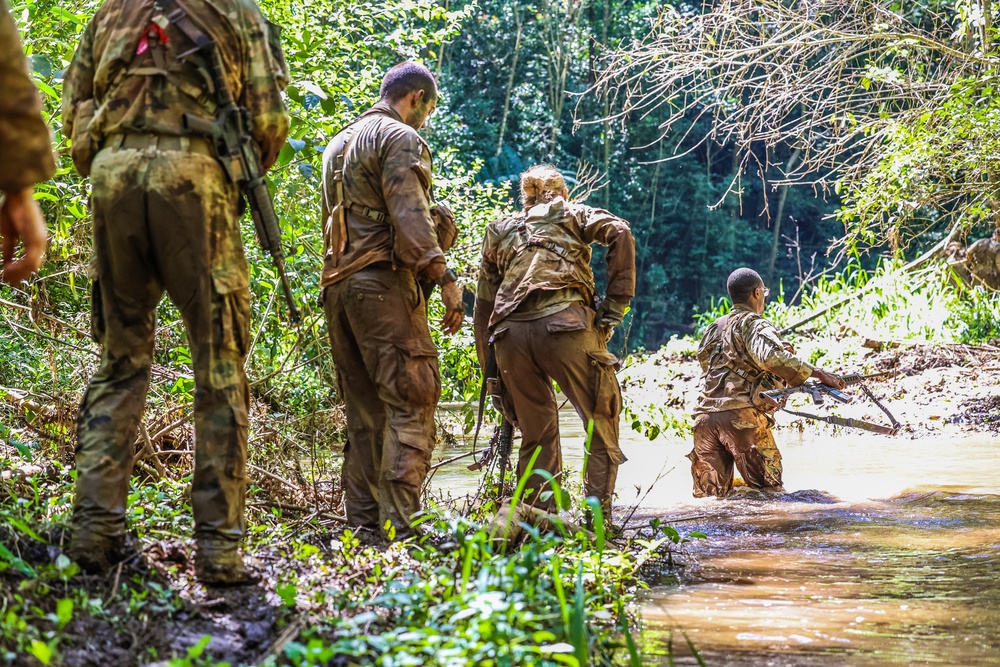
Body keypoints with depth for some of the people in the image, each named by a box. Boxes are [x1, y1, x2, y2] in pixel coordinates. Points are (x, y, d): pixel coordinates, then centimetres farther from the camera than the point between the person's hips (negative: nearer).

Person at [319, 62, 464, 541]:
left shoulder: (339, 143, 25)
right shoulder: (399, 137, -3)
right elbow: (408, 215, -15)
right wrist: (443, 277, -18)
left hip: (337, 285, 9)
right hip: (383, 283, -9)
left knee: (365, 412, 10)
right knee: (410, 404, -10)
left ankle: (362, 526, 8)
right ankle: (398, 527, -16)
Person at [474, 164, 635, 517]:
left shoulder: (499, 230, 29)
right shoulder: (572, 213, 22)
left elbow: (483, 303, 25)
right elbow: (620, 233, 1)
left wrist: (490, 373, 25)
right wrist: (616, 303, 0)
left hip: (510, 332, 4)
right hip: (565, 323, -3)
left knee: (536, 433, 14)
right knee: (601, 420, 6)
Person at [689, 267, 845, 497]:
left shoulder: (714, 328, 24)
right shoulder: (755, 325, 2)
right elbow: (771, 358, -18)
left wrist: (778, 350, 26)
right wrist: (819, 373, -17)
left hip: (704, 416, 6)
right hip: (741, 415, -6)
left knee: (709, 496, 5)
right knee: (770, 491, -1)